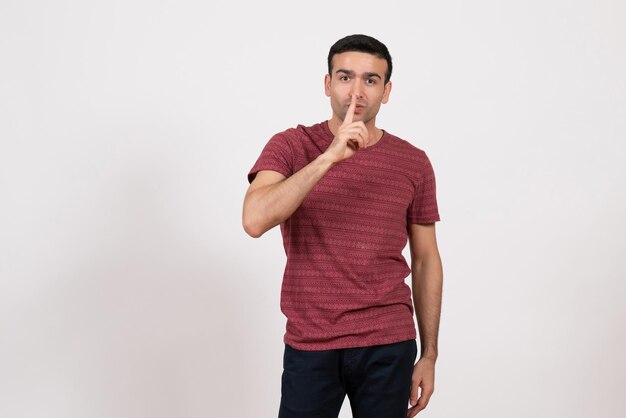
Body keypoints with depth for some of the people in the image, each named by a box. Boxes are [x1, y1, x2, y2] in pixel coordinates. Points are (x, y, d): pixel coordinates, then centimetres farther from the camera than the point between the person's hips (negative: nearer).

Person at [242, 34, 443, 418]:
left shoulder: (414, 163, 2)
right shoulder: (290, 147, -4)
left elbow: (426, 261, 7)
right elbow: (255, 221, -21)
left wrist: (429, 354, 6)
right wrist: (329, 157, -28)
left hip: (388, 346, 2)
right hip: (310, 346, -1)